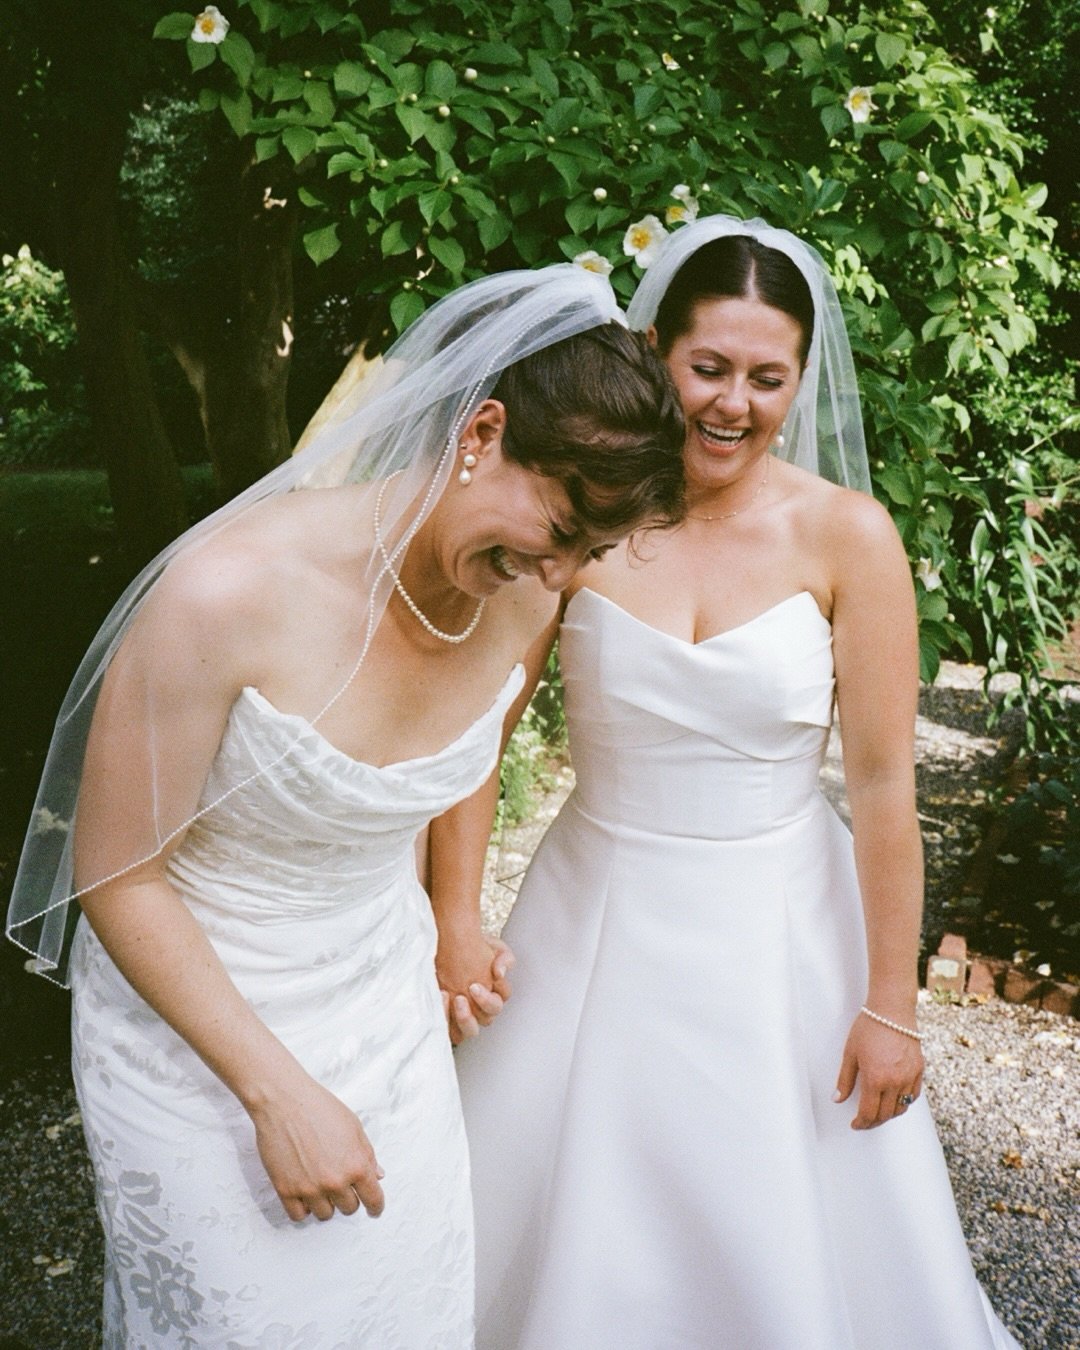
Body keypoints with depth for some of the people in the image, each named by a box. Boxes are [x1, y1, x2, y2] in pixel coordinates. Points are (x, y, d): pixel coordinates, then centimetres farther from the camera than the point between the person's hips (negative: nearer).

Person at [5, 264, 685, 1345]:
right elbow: (115, 876, -20)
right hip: (192, 1016, -4)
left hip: (387, 1006, 5)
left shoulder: (527, 601, -12)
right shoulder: (231, 590, -30)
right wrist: (279, 1091, -19)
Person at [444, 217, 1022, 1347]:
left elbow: (883, 781, -9)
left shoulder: (846, 535, -11)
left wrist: (889, 1004, -6)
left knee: (787, 1235, 16)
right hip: (601, 915, 1)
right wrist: (453, 918, -10)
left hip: (780, 930, 0)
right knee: (567, 1229, 18)